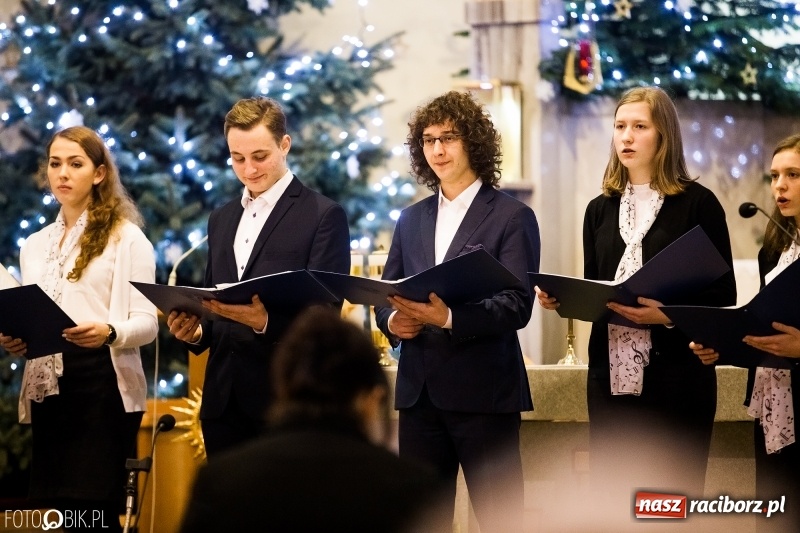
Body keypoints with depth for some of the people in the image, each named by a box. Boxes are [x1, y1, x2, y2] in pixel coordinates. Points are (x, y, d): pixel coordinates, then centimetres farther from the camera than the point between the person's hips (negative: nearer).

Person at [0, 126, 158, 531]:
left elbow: (146, 322, -6)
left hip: (102, 384, -5)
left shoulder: (126, 237, 0)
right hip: (47, 387, 6)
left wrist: (109, 332, -26)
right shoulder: (35, 245, 18)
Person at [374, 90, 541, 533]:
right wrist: (392, 320, -9)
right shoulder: (411, 220, 16)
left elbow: (516, 306, -11)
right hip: (419, 392, 5)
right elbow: (384, 296, 15)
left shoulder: (512, 217, -1)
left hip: (483, 392, -5)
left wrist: (449, 318, -26)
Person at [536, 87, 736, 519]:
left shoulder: (697, 203, -3)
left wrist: (668, 314, -20)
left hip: (676, 375, -5)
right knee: (613, 499, 5)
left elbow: (722, 296, -5)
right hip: (610, 374, 5)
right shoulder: (600, 210, 13)